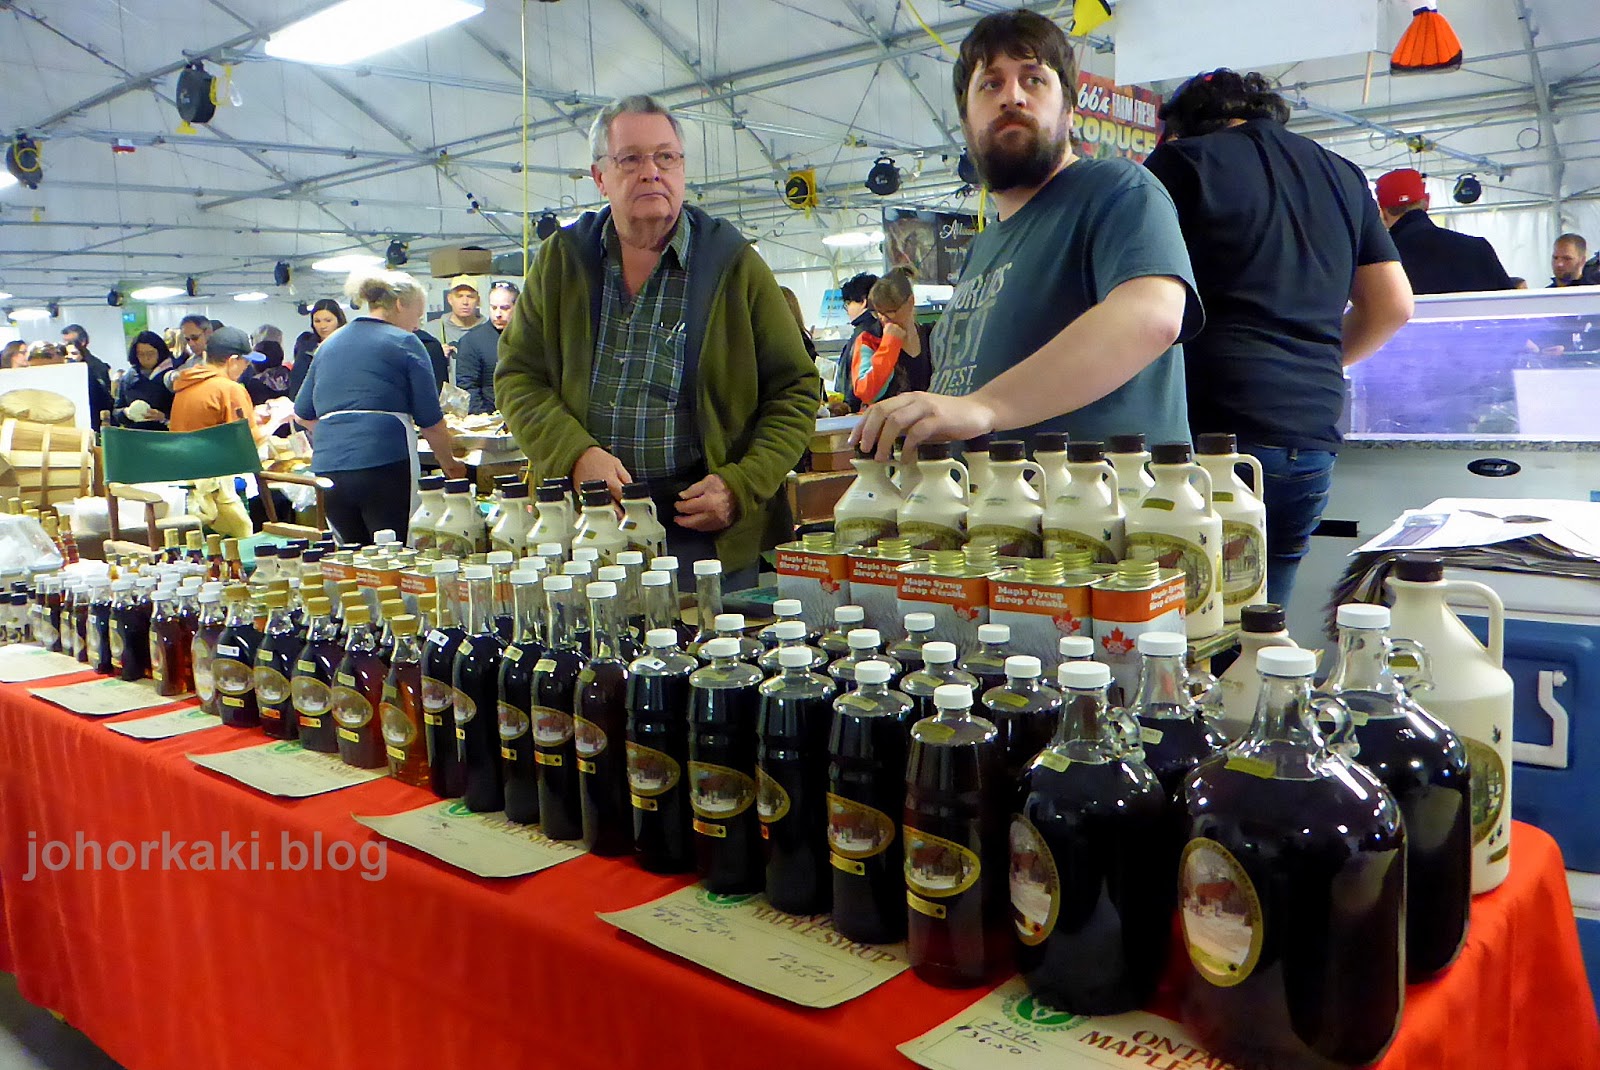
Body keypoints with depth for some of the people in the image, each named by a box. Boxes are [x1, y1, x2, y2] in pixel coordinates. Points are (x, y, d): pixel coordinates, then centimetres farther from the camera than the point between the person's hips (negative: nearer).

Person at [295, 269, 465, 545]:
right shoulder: (404, 342, 2)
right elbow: (430, 421, 0)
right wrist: (450, 463, 14)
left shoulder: (329, 345, 19)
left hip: (326, 468, 6)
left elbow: (303, 414, 23)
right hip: (384, 467, -6)